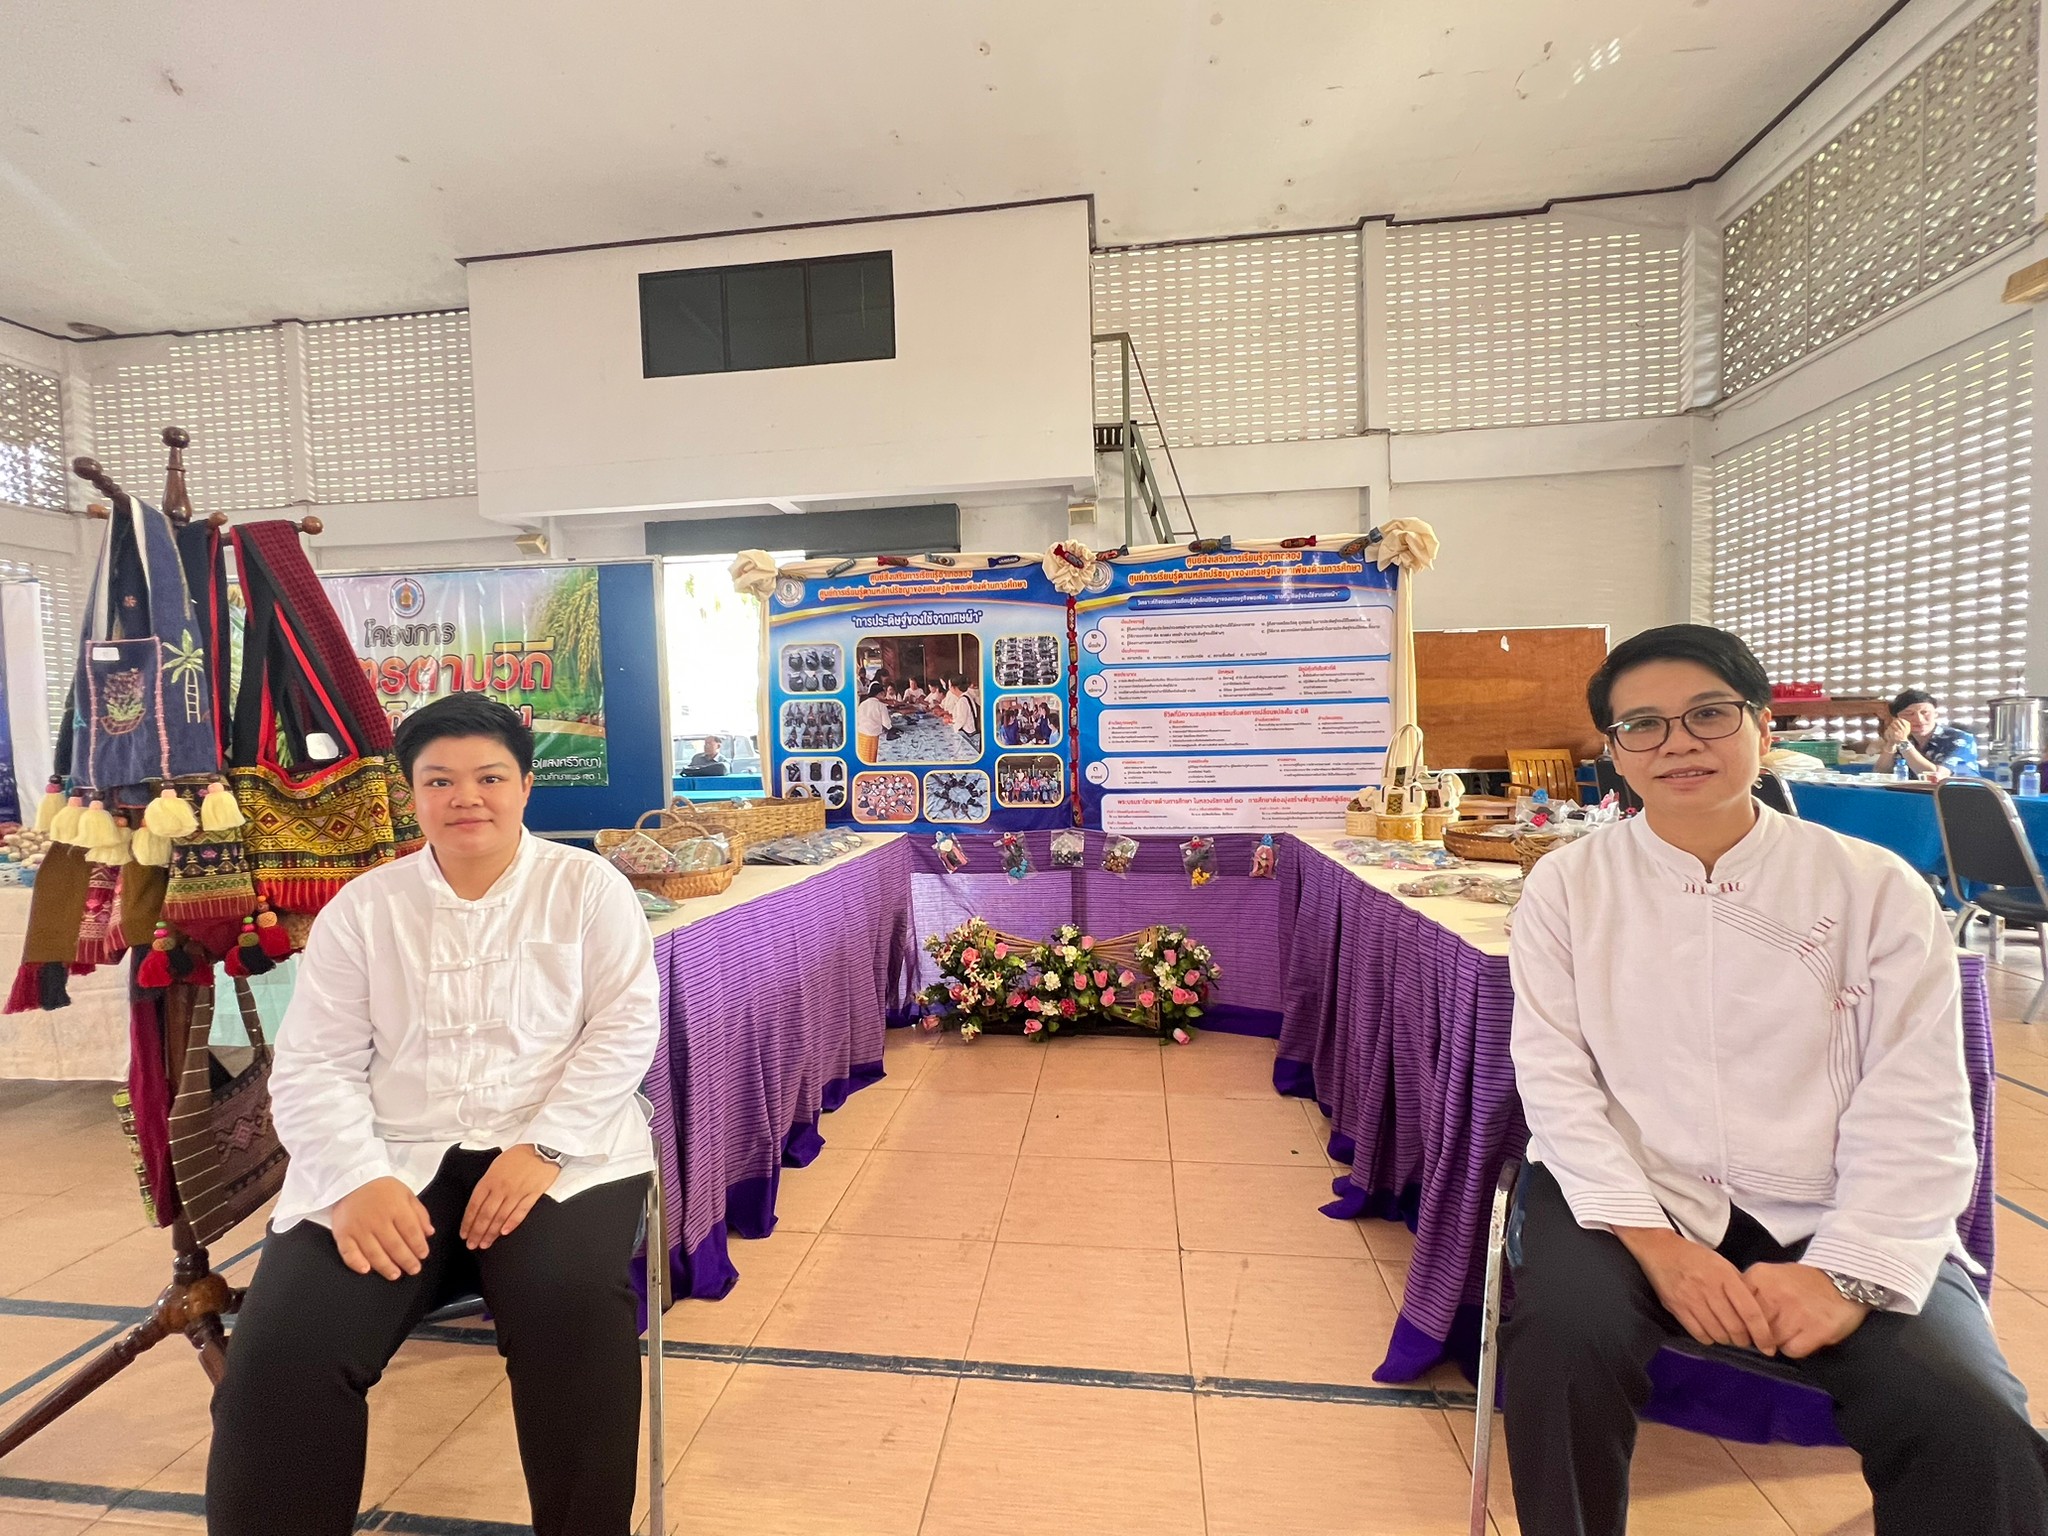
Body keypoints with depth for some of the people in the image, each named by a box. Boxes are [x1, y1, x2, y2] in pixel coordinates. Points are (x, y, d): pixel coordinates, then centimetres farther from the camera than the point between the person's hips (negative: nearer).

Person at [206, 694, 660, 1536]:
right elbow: (312, 1065, 4)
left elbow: (626, 1027, -4)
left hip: (558, 1150, -2)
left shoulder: (588, 887, 2)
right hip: (392, 1158, 3)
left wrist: (542, 1148, -17)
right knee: (280, 1352, -22)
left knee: (573, 1309, -27)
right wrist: (358, 1179, -14)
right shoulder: (360, 908, 9)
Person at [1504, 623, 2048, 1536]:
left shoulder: (1875, 888, 1)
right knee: (1565, 1340, -27)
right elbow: (1553, 1078, -5)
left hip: (1824, 1218, 1)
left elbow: (1916, 1112, -3)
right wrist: (1653, 1241, -15)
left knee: (1973, 1431, -24)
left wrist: (1846, 1272, -15)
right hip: (1632, 1195, -1)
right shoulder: (1567, 885, -1)